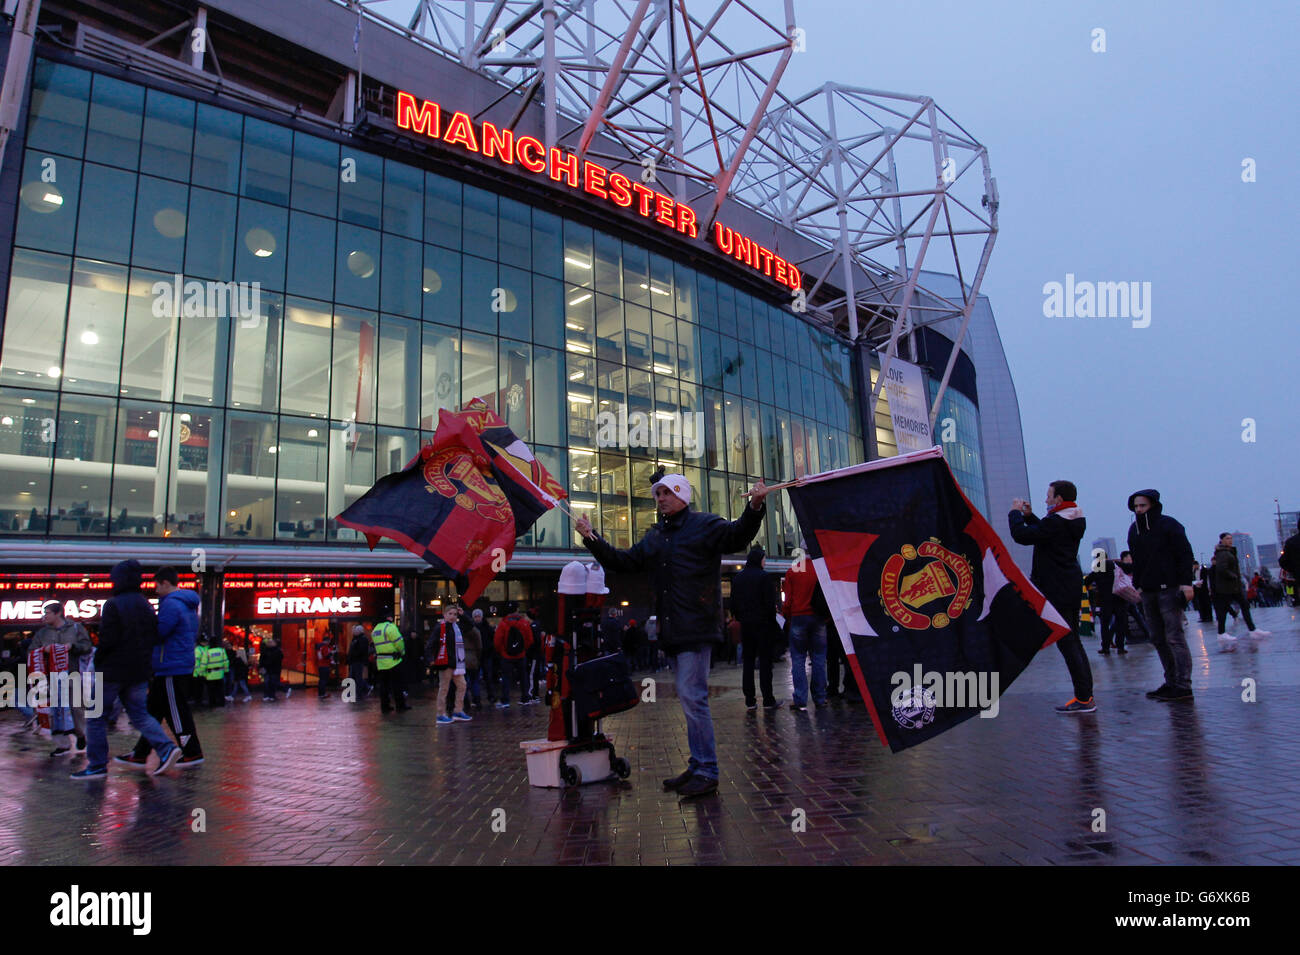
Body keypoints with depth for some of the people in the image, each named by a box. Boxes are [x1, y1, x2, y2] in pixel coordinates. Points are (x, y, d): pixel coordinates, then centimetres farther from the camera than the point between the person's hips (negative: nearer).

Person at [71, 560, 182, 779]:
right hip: (140, 671, 7)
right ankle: (166, 749, -7)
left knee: (96, 716, 7)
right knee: (140, 714, 11)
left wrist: (97, 661, -1)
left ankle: (97, 764, 10)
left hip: (113, 670, -7)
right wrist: (143, 660, 16)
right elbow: (154, 638, 10)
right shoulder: (146, 606, 10)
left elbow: (107, 640, -16)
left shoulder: (113, 605, -12)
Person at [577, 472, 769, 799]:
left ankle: (707, 773, -2)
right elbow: (623, 562, 22)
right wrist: (592, 539, 14)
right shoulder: (654, 536, 19)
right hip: (673, 631, 8)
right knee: (691, 698, 14)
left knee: (691, 695, -11)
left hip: (697, 628, -8)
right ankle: (698, 767, 23)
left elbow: (736, 536, -19)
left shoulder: (705, 524, -2)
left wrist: (754, 508, -36)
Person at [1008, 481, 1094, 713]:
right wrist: (1029, 516, 17)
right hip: (1072, 588, 10)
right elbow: (1045, 533, 26)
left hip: (1058, 591, -10)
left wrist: (1015, 513, -4)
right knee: (1072, 640, 16)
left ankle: (1084, 699, -3)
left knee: (1067, 642, -6)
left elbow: (1022, 536, -19)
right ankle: (1086, 695, 22)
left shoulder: (1055, 522, -19)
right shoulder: (1075, 521, 12)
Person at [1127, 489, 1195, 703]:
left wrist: (1186, 583, -16)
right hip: (1147, 591, 7)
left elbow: (1185, 554, -8)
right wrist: (1136, 584, 15)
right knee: (1158, 639, 7)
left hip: (1168, 589, -7)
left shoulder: (1168, 525, -5)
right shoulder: (1134, 529, 14)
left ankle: (1183, 687, -8)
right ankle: (1171, 683, 13)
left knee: (1174, 638, -9)